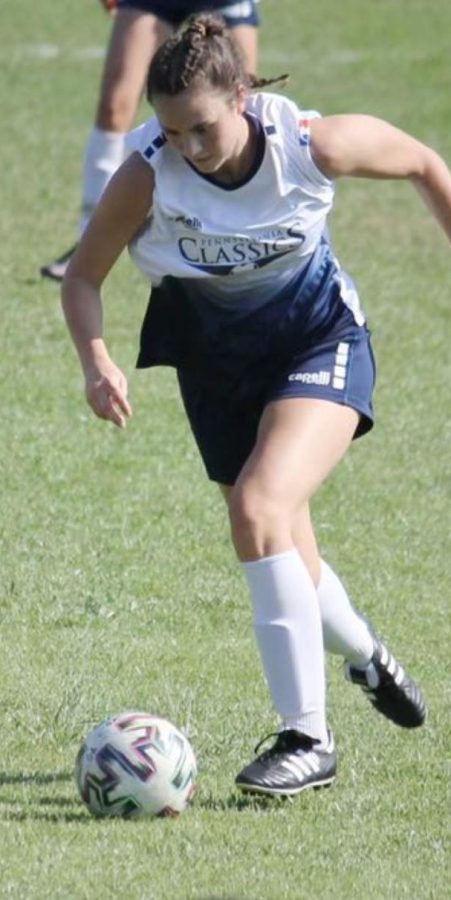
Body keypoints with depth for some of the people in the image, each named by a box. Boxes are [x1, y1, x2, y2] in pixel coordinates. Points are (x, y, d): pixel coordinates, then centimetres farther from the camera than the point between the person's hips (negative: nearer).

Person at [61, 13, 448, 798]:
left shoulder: (312, 144, -26)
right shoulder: (147, 175, -25)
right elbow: (83, 275, -13)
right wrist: (96, 362, -31)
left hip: (318, 334, -3)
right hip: (216, 349, 3)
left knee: (262, 507, -26)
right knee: (270, 551, 11)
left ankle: (308, 739, -19)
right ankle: (364, 656, 46)